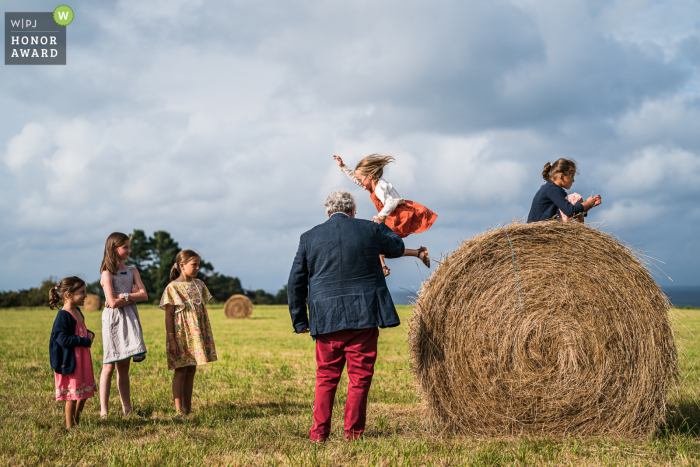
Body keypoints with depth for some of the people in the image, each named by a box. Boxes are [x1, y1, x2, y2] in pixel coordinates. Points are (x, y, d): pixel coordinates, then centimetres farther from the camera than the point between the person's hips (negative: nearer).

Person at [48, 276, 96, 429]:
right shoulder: (63, 316, -19)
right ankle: (70, 426, 12)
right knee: (73, 395, -1)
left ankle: (77, 421, 31)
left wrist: (89, 334, 4)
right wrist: (85, 341, -20)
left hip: (83, 359, 9)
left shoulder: (77, 311, 11)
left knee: (84, 392, 16)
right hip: (70, 360, -9)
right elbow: (63, 339, -25)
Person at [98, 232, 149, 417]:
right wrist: (134, 296, -7)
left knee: (124, 367, 9)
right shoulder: (107, 273, -5)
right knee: (109, 366, -5)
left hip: (130, 319, 5)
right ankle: (103, 411, -2)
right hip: (113, 319, -5)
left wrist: (124, 296, -11)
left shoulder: (132, 271, 12)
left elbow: (144, 295, 0)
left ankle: (127, 409, 12)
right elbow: (113, 302, -15)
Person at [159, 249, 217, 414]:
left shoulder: (199, 284, 9)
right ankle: (179, 409, 2)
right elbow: (169, 315, -10)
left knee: (191, 371, 9)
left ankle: (188, 407, 15)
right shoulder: (173, 287, -9)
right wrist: (171, 340, -15)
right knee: (181, 371, -2)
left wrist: (207, 336, 12)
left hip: (196, 335, 6)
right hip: (181, 334, -6)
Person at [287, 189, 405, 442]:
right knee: (360, 375, 6)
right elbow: (397, 248, 21)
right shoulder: (370, 230, 2)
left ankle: (319, 431, 10)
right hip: (364, 316, -1)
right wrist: (381, 226, 36)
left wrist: (299, 320, 12)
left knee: (326, 376, 11)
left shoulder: (309, 237, 5)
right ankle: (353, 431, 8)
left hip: (326, 318, 2)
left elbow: (295, 282, 5)